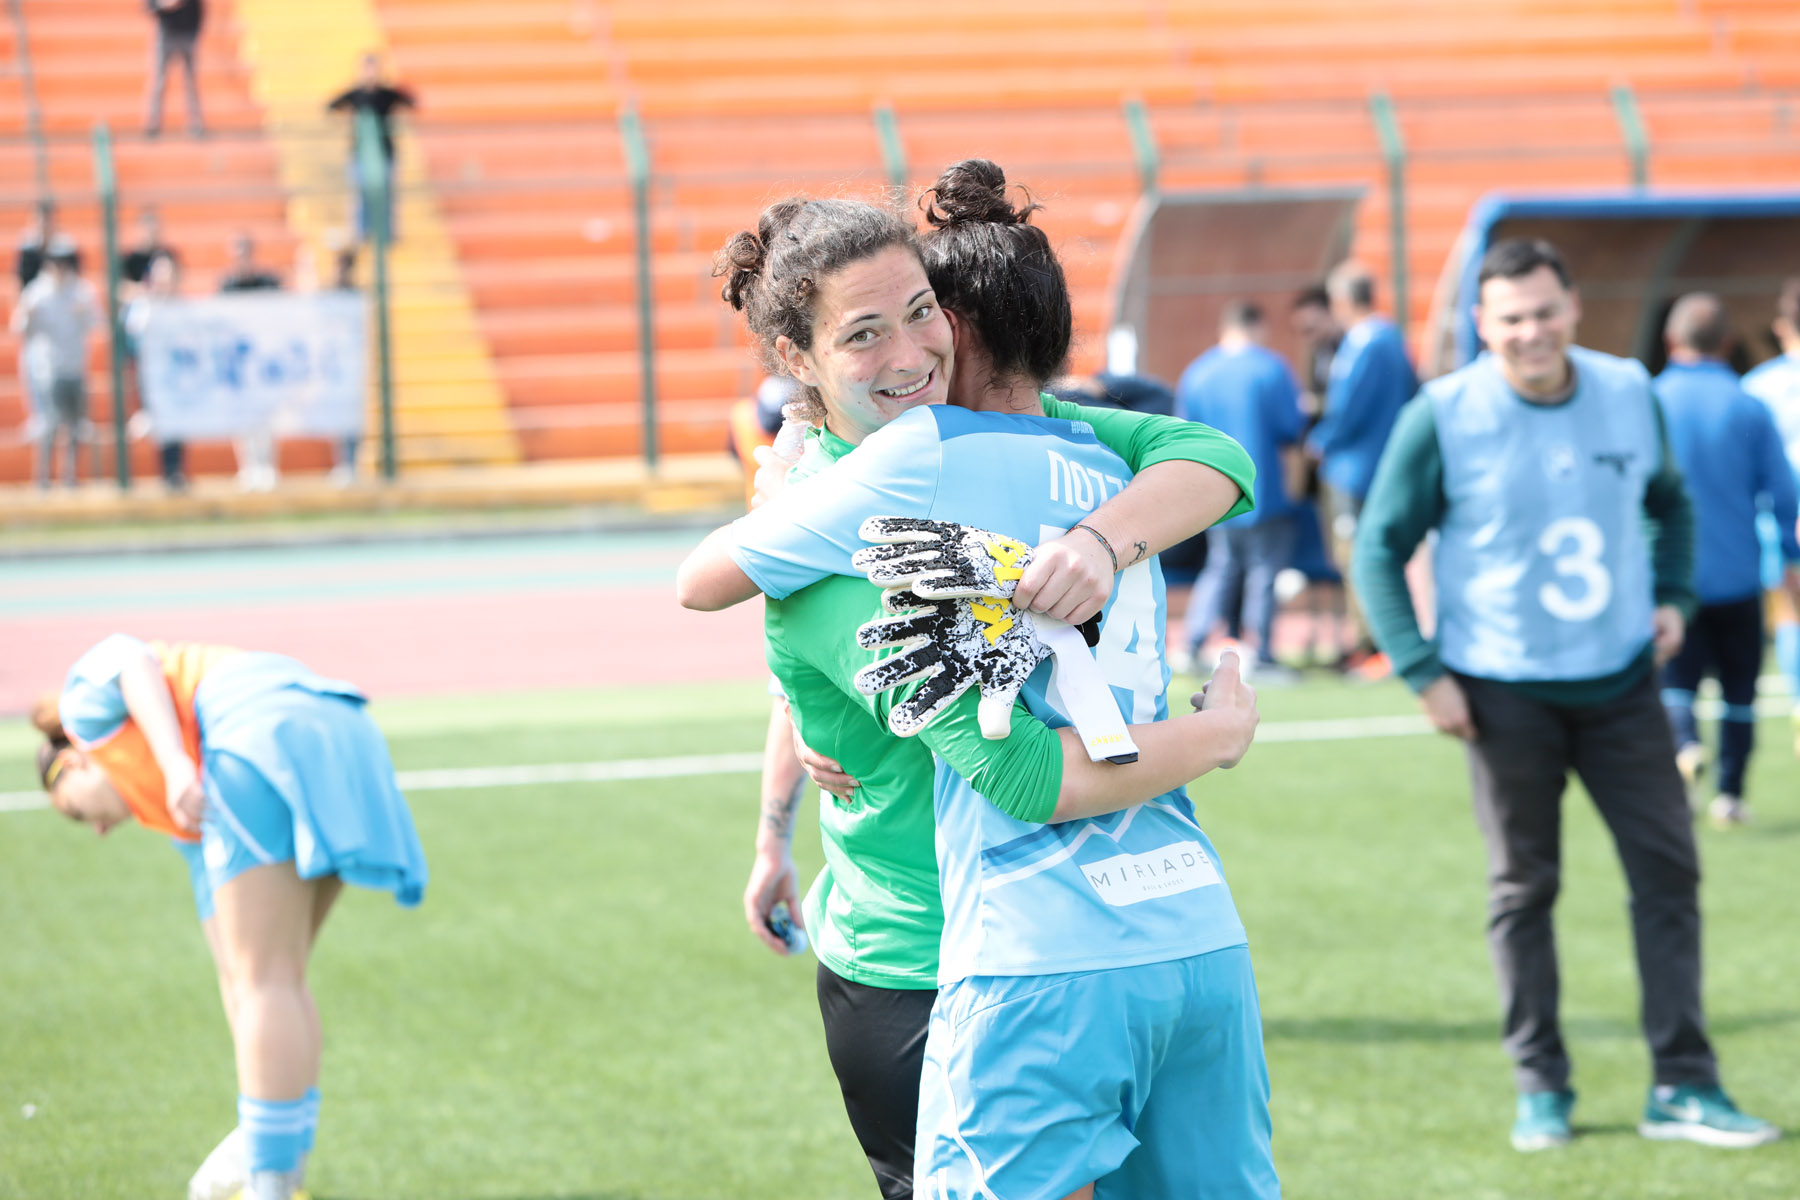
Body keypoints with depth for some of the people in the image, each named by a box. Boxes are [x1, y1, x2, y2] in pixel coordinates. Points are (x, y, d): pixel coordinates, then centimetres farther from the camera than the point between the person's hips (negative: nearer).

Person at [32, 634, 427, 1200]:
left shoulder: (89, 691, 26)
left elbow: (136, 665, 0)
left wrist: (175, 765, -16)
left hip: (272, 735, -8)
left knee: (265, 980, -3)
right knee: (277, 977, 18)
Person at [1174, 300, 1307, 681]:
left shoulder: (1195, 374, 6)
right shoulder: (1270, 368, -7)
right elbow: (1290, 434, -6)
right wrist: (1291, 484, 9)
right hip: (1265, 494, -5)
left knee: (1220, 567, 16)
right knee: (1264, 572, 1)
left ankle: (1192, 646, 9)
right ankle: (1262, 659, 2)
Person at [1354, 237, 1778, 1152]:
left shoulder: (1630, 394, 1)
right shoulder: (1443, 416, -10)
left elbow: (1669, 501, 21)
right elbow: (1379, 549, -4)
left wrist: (1672, 595, 6)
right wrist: (1423, 672, -9)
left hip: (1621, 681, 3)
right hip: (1506, 695, -3)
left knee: (1669, 871, 1)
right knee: (1523, 889, 3)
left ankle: (1681, 1087, 7)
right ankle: (1541, 1091, 14)